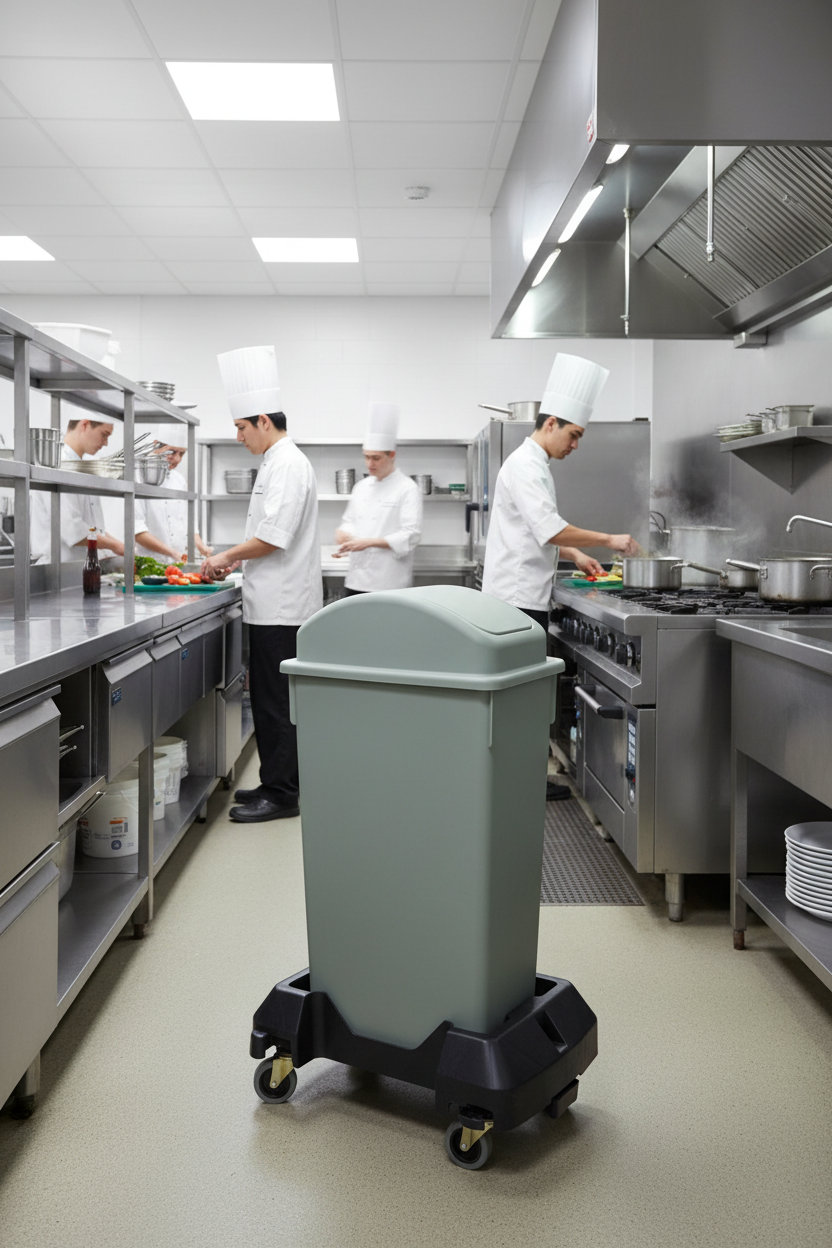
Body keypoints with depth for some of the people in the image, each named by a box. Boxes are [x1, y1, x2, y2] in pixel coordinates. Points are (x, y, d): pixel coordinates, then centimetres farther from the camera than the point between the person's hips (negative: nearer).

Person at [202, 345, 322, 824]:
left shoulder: (287, 464, -15)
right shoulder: (281, 461, 18)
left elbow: (275, 536, -21)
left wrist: (227, 556, -7)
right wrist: (238, 558, 17)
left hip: (282, 606, -10)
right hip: (278, 601, 10)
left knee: (276, 702, -4)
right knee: (273, 699, 15)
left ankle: (281, 794, 4)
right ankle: (279, 784, 24)